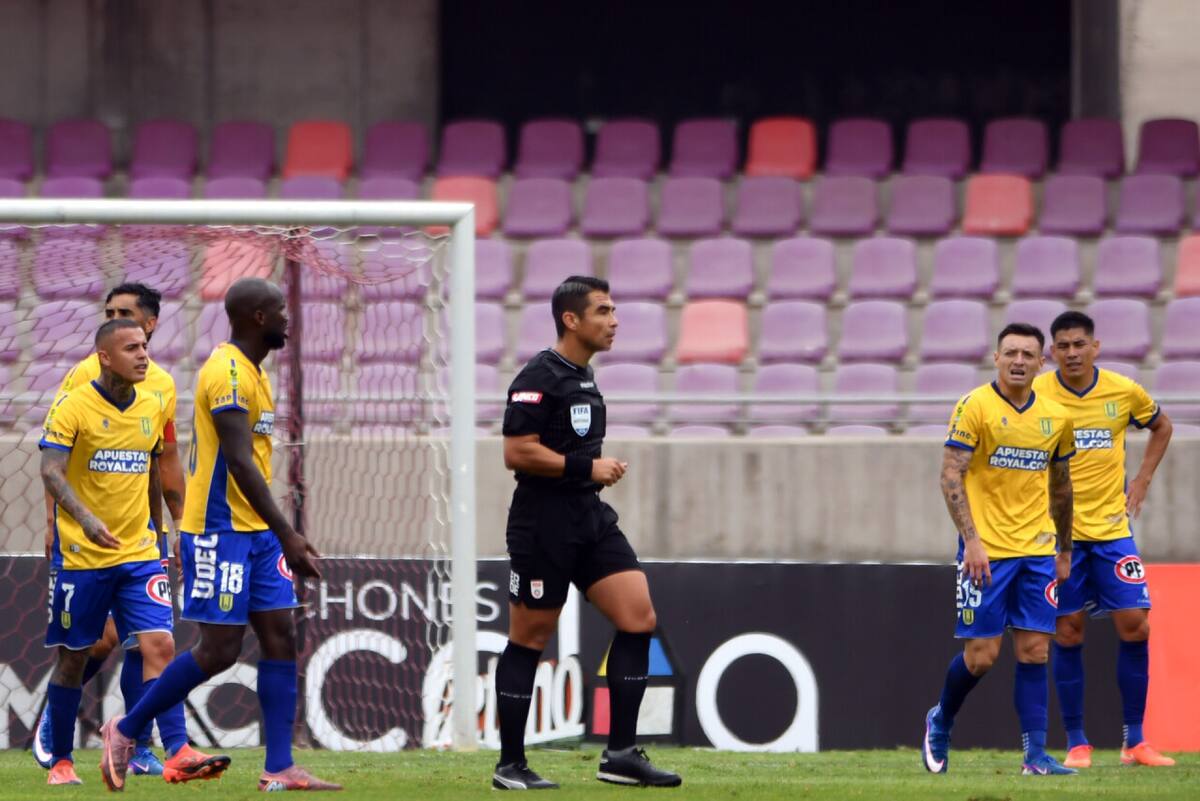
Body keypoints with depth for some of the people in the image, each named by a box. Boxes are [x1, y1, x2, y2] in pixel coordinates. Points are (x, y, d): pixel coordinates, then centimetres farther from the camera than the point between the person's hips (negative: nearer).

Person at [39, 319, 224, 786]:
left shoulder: (152, 409, 8)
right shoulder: (72, 408, -9)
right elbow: (51, 471, -20)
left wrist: (156, 529, 23)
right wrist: (86, 518, -35)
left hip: (139, 554, 4)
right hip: (82, 555, -4)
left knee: (159, 646, -12)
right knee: (73, 658, 6)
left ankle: (178, 752, -18)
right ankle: (60, 761, 18)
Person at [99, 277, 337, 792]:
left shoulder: (252, 374, 15)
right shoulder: (227, 373, -16)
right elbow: (239, 461, -22)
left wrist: (283, 536, 21)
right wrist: (287, 535, -24)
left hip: (255, 532, 10)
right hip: (220, 529, -10)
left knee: (280, 637, 2)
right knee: (220, 649, -8)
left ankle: (280, 768, -1)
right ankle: (125, 731, 7)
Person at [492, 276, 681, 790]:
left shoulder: (583, 377, 16)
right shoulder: (539, 377, -13)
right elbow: (517, 452, -19)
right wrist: (588, 467, -17)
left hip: (590, 518, 9)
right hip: (543, 525, -9)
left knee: (639, 619, -3)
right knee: (529, 640, -1)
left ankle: (621, 753, 0)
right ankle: (510, 765, 8)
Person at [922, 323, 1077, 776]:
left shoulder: (1056, 418, 9)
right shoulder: (974, 407, -7)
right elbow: (950, 475, -11)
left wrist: (1065, 551, 21)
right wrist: (971, 539, -20)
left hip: (1037, 551, 4)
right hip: (986, 551, -4)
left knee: (1034, 650, -2)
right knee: (982, 653, -3)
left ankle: (1035, 756, -2)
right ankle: (940, 722, 24)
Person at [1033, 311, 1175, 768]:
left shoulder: (1124, 391, -1)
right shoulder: (1035, 396, -8)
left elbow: (1161, 427, 19)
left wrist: (1141, 482, 9)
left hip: (1112, 526, 2)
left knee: (1135, 625, -3)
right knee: (1068, 632, -1)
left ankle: (1135, 742, 5)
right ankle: (1076, 743, 7)